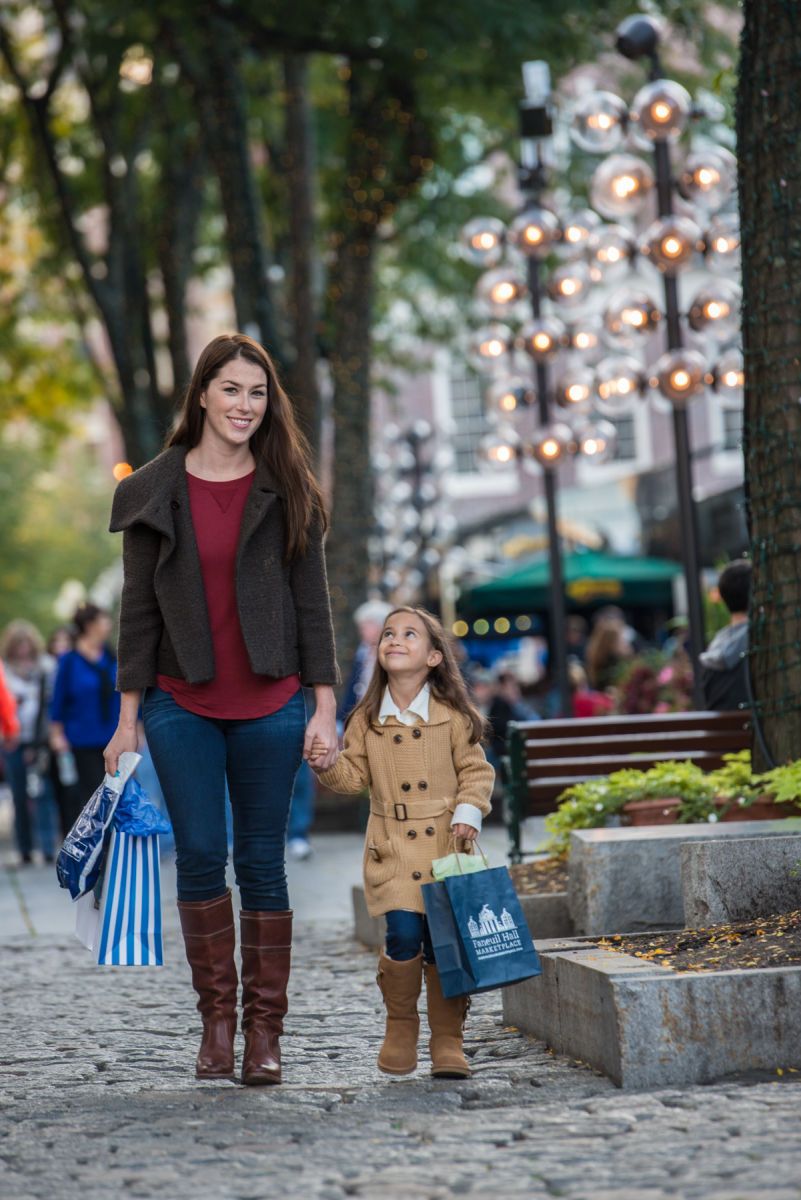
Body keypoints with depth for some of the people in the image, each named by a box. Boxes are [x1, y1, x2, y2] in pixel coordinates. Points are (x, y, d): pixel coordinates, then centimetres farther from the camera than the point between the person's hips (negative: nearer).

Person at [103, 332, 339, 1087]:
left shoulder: (287, 492, 5)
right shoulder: (152, 493, 4)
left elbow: (312, 603, 5)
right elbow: (139, 609, 5)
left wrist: (325, 706, -1)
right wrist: (129, 715, 2)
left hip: (269, 706, 0)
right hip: (182, 705, 0)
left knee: (261, 861, 3)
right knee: (201, 855, -4)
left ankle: (265, 1031, 9)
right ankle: (217, 1017, 10)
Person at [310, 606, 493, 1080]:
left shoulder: (452, 716, 1)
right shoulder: (367, 720, 5)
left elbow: (476, 770, 5)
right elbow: (354, 775, 7)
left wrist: (468, 811, -10)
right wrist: (327, 765, -12)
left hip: (445, 844, 0)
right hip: (393, 847, 1)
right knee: (404, 935, -13)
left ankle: (448, 1043, 12)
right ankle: (400, 1027, 9)